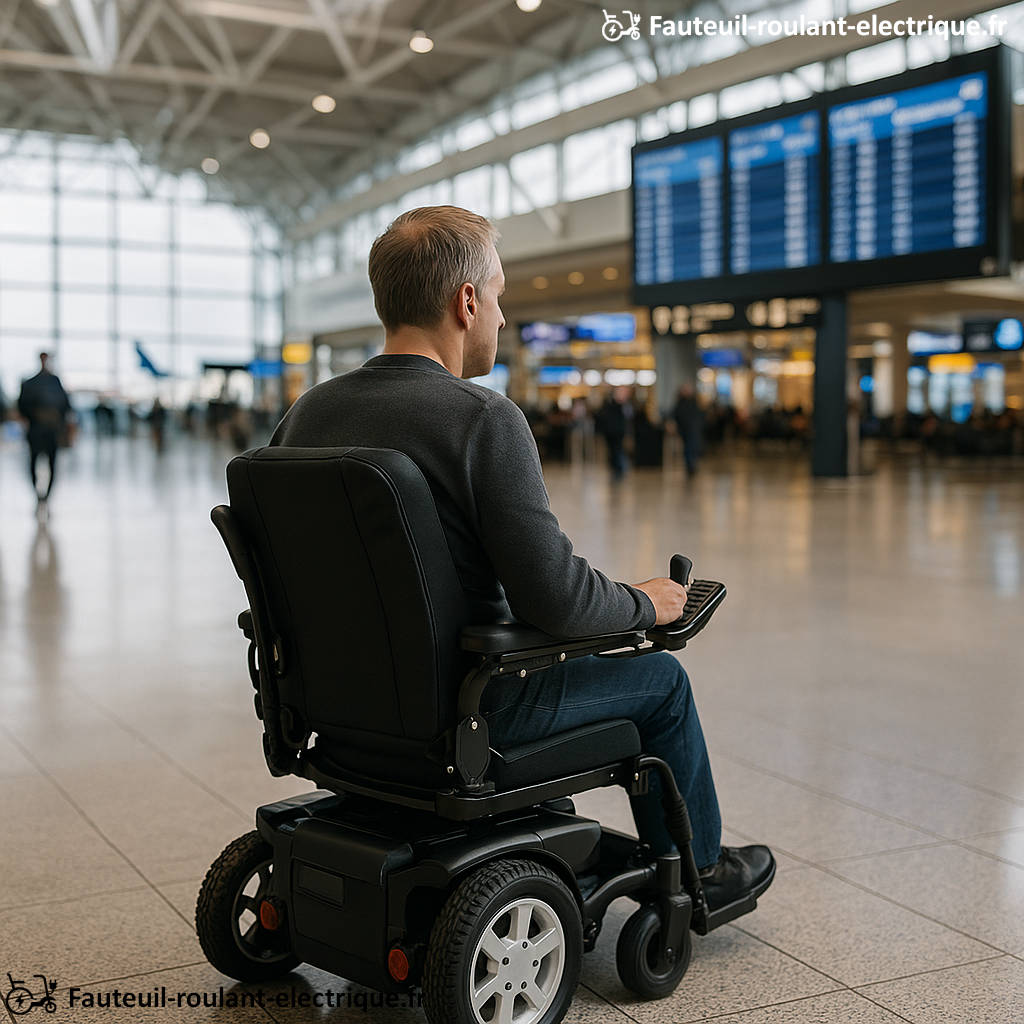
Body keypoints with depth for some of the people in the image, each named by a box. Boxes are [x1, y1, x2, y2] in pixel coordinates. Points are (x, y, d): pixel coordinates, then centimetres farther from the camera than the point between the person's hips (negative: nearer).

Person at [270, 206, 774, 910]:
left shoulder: (307, 414, -2)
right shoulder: (484, 418, -23)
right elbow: (555, 598, -25)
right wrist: (645, 603, -4)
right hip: (461, 708, -7)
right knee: (660, 679, 16)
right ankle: (694, 872, 36)